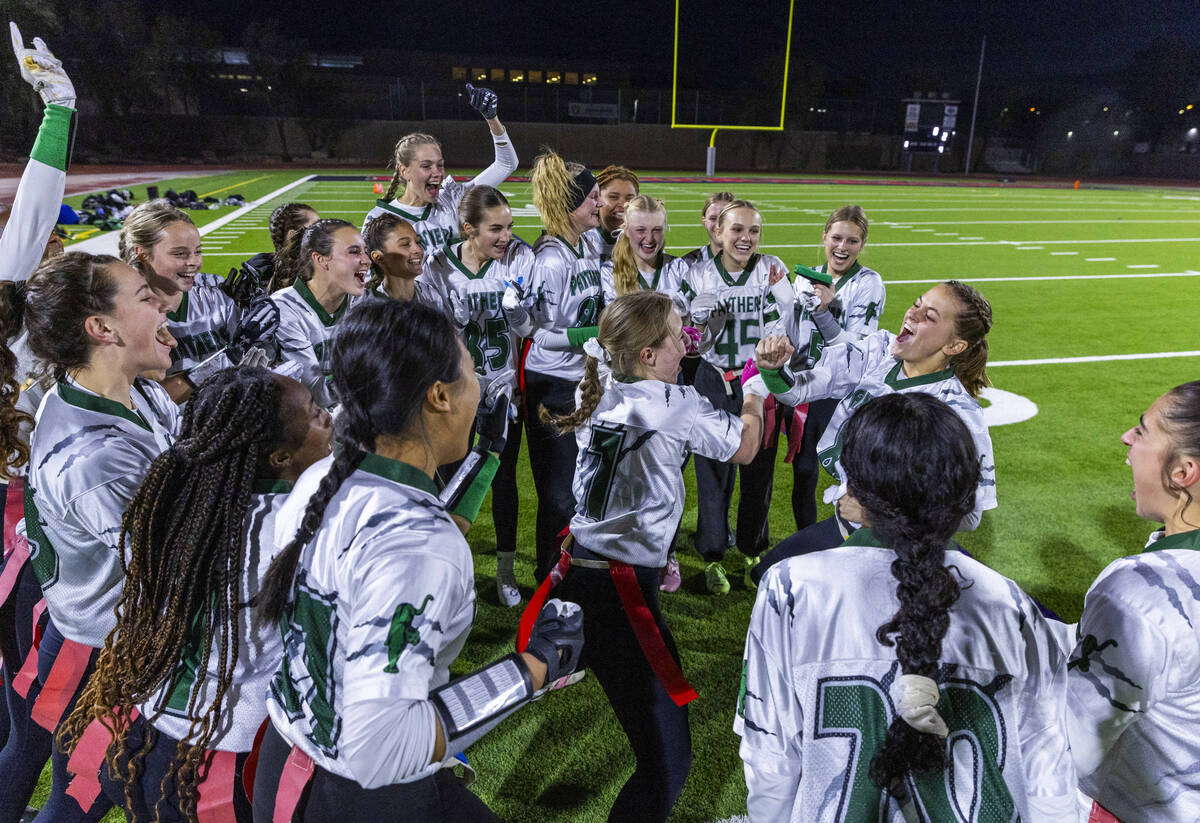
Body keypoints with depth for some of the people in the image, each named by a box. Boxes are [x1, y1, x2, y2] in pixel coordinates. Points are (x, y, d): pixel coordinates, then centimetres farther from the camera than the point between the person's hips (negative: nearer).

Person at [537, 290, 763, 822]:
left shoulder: (596, 394, 7)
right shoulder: (675, 403, -8)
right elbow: (744, 449, 7)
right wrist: (755, 394, 20)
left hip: (575, 569, 8)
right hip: (620, 592, -8)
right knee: (668, 756, -3)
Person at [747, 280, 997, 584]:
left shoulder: (958, 412, -27)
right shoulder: (880, 349, -11)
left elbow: (968, 515, -26)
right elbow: (800, 388, -9)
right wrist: (774, 370, -31)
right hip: (848, 517, 6)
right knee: (765, 573, 18)